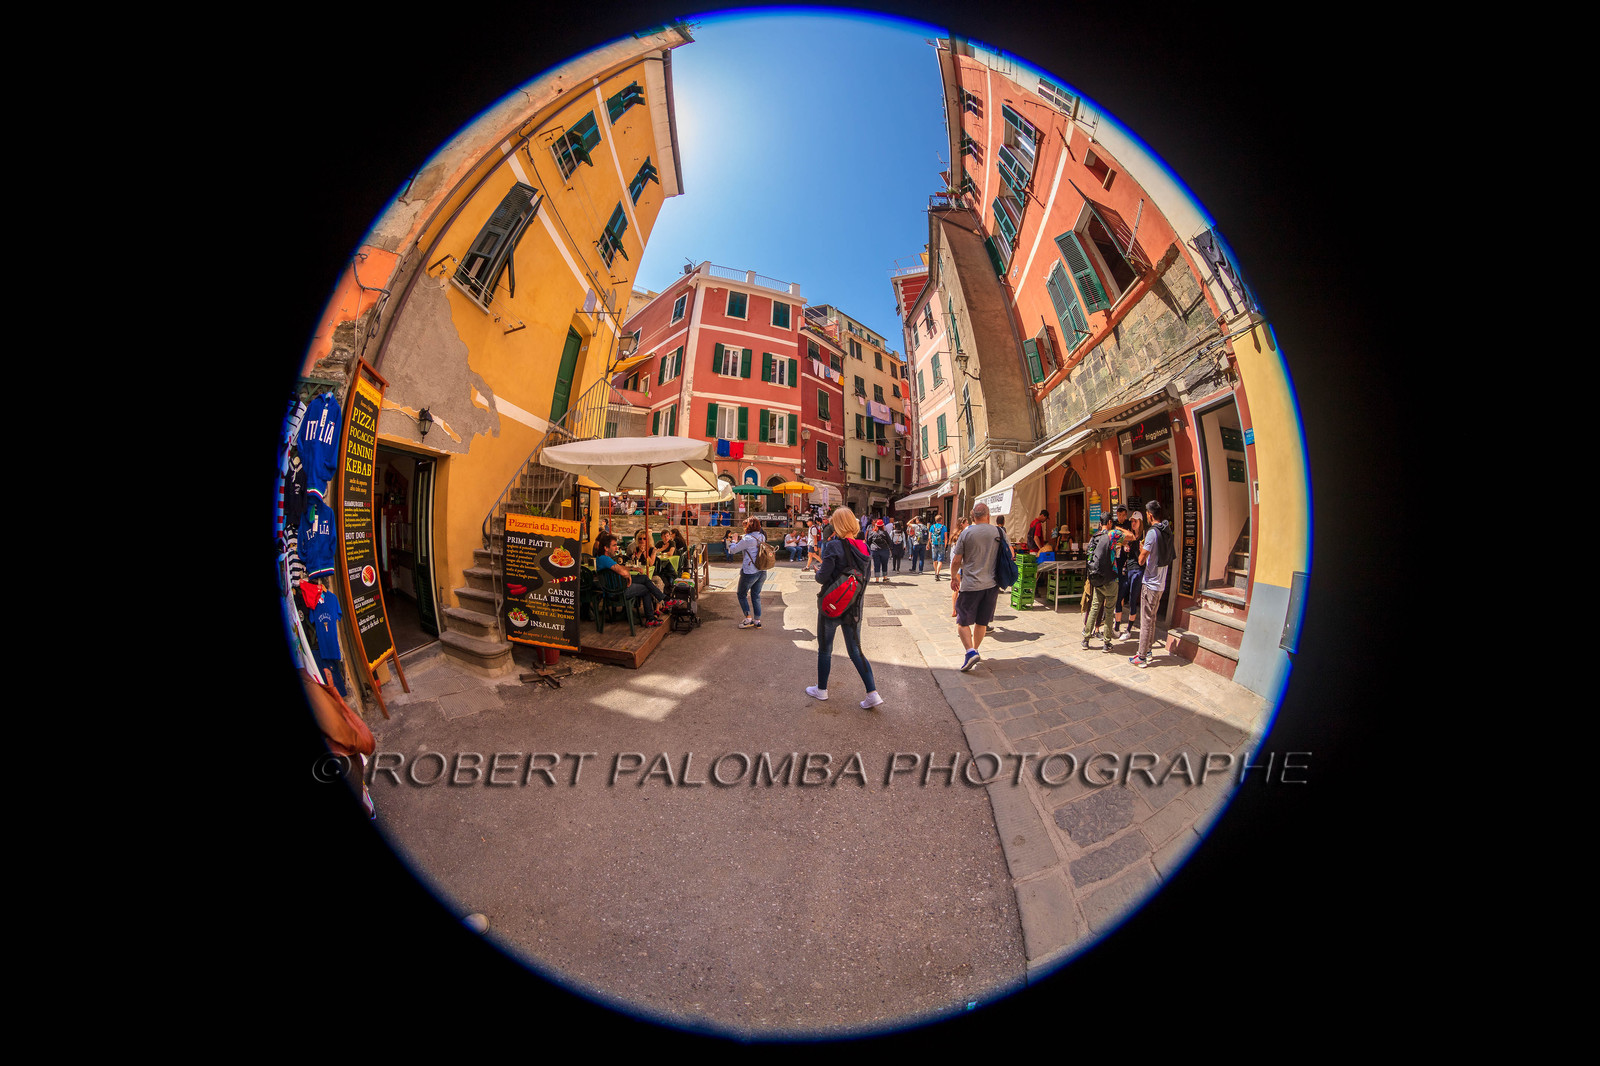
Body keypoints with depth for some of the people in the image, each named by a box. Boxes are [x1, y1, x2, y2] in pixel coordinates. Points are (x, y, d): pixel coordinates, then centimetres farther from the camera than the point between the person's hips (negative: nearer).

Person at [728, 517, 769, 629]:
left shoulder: (747, 539, -15)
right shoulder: (762, 537, 7)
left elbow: (733, 549, -6)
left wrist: (734, 542, 14)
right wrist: (741, 541, 16)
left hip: (750, 572, -7)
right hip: (762, 571, 7)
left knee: (742, 595, 10)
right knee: (756, 595, 16)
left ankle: (748, 619, 4)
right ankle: (757, 620, 16)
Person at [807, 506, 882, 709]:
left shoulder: (834, 546, -18)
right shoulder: (863, 548, 0)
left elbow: (823, 577, -19)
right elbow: (865, 577, 7)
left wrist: (817, 572, 1)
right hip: (855, 607, 5)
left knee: (825, 649, 14)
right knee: (855, 651, 14)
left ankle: (821, 689, 30)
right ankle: (873, 694, 9)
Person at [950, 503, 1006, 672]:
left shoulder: (966, 533, -9)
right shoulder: (999, 532, 1)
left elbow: (956, 560, -7)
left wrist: (953, 578, 9)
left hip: (971, 585, -4)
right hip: (992, 584, 4)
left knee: (963, 621, 4)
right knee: (982, 622, 16)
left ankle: (970, 652, -11)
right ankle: (974, 650, 28)